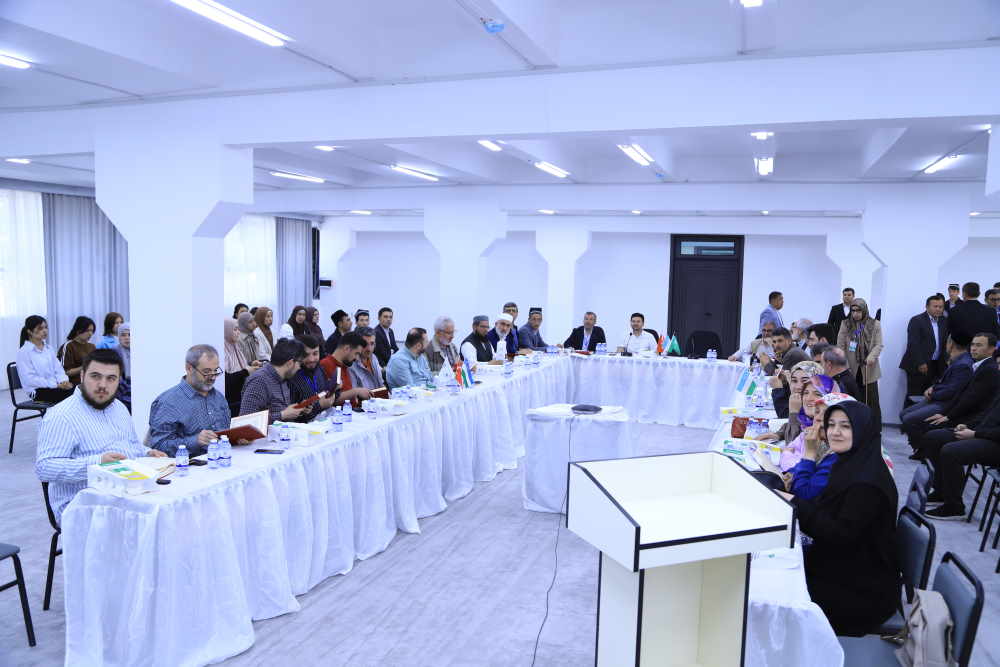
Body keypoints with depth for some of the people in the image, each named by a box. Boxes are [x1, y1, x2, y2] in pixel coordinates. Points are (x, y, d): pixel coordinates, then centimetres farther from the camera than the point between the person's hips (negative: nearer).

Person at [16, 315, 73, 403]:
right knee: (70, 392, -33)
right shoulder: (24, 352, -3)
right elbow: (30, 379, -11)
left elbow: (58, 369, 15)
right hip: (37, 391, -6)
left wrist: (64, 381, -8)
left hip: (55, 386, 6)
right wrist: (56, 385, -18)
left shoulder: (48, 349, 18)